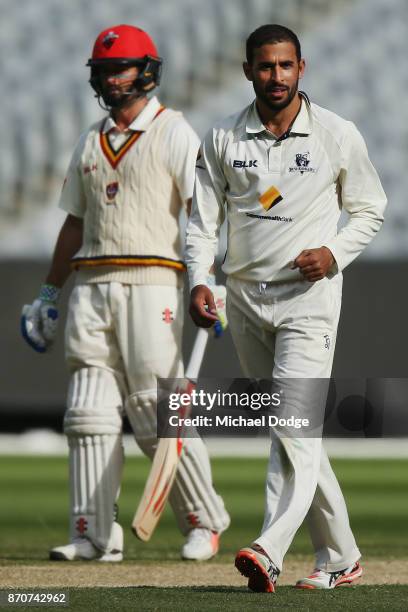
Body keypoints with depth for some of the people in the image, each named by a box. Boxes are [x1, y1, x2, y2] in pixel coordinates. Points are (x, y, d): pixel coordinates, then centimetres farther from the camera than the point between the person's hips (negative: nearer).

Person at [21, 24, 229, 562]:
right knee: (90, 413, -2)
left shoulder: (174, 134, 0)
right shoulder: (91, 143, 19)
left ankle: (205, 520, 8)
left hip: (150, 285, -6)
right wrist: (49, 293, 22)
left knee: (157, 413, -8)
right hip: (91, 287, 6)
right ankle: (95, 534, -1)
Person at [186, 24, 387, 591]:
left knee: (293, 425, -18)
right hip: (246, 299, 4)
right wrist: (199, 282, -11)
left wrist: (334, 253, -10)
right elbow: (203, 220, 5)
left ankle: (269, 553, -30)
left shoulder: (338, 135, -1)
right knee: (289, 435, 8)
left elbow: (369, 209, 8)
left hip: (308, 295, -4)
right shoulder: (222, 139, 5)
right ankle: (340, 556, 17)